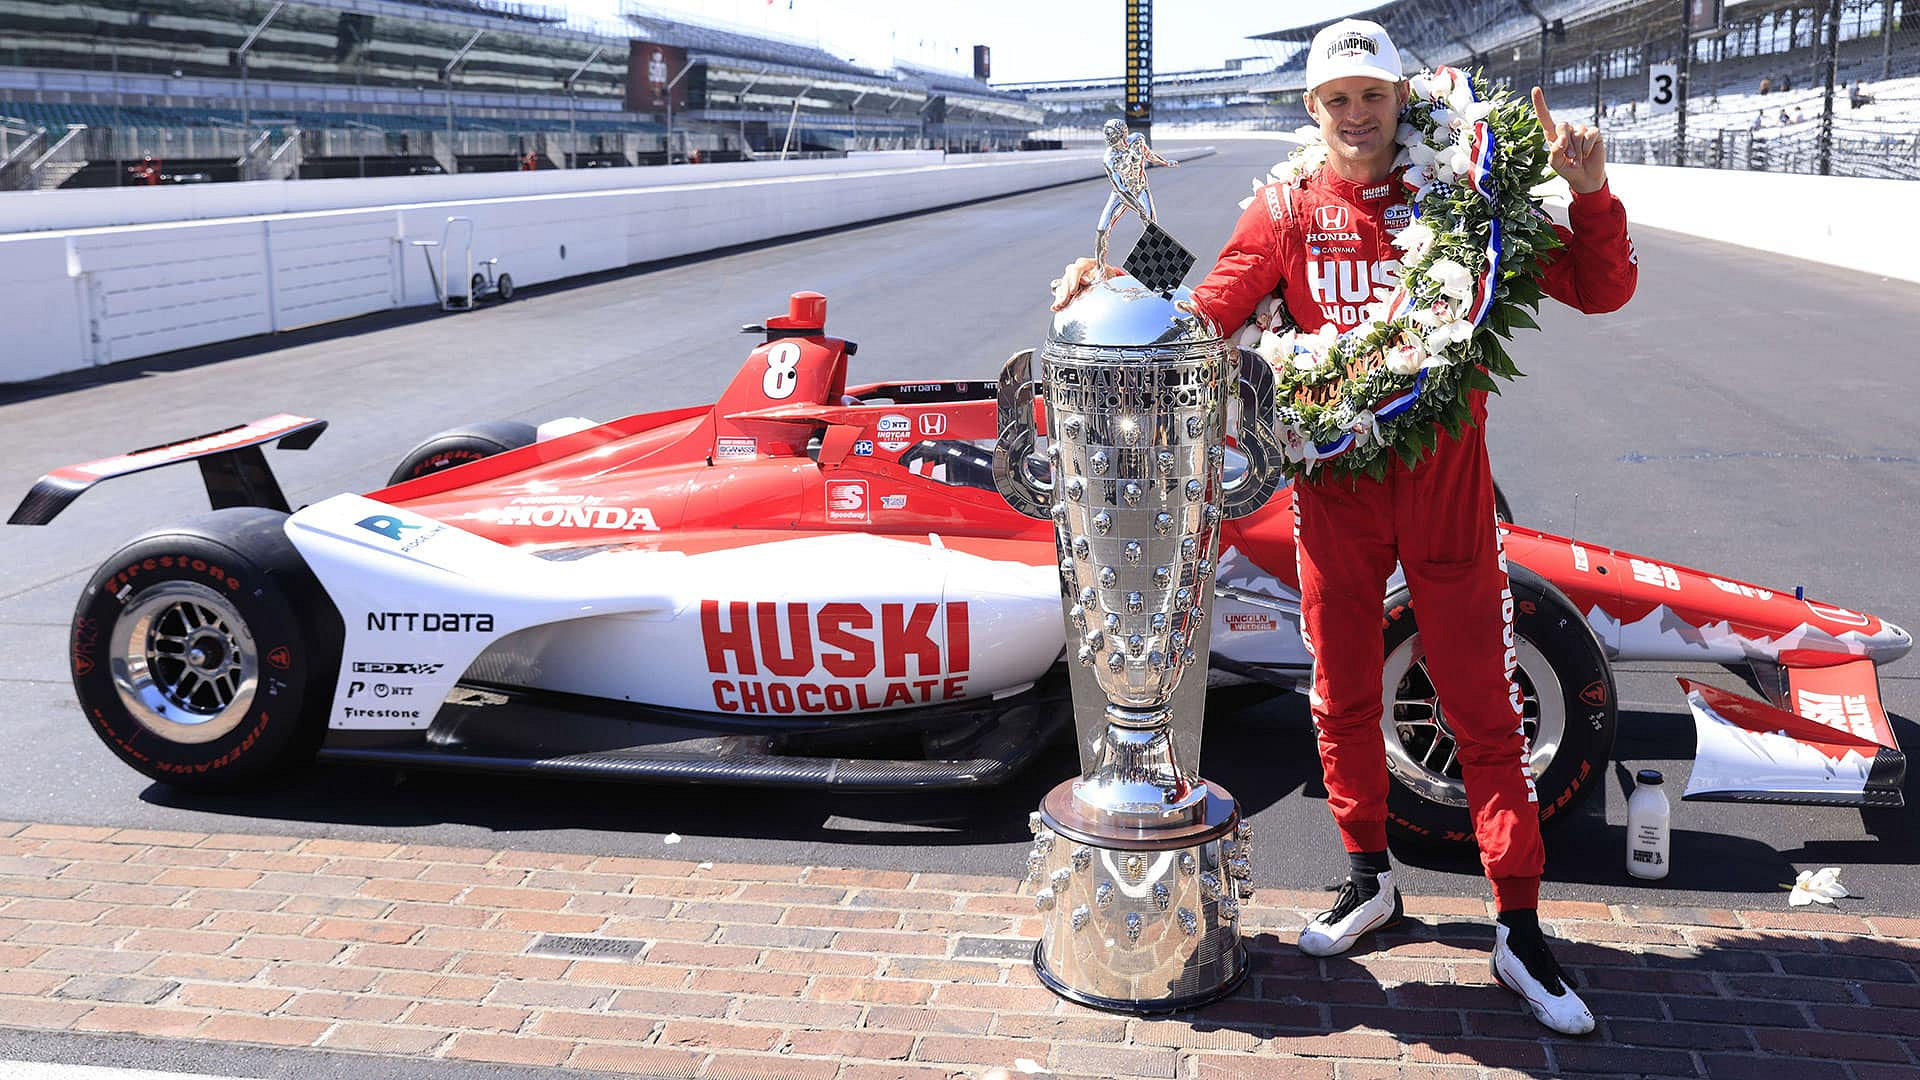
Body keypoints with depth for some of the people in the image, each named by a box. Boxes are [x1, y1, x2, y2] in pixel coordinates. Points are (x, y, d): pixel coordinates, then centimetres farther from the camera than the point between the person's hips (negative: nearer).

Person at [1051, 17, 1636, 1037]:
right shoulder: (1289, 208, 3)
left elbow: (1599, 290, 0)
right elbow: (1208, 313, 1)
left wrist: (1589, 195, -16)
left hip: (1446, 484, -2)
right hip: (1335, 487, 2)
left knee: (1483, 707, 2)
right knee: (1342, 697, 12)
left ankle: (1520, 931, 13)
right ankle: (1367, 879, 33)